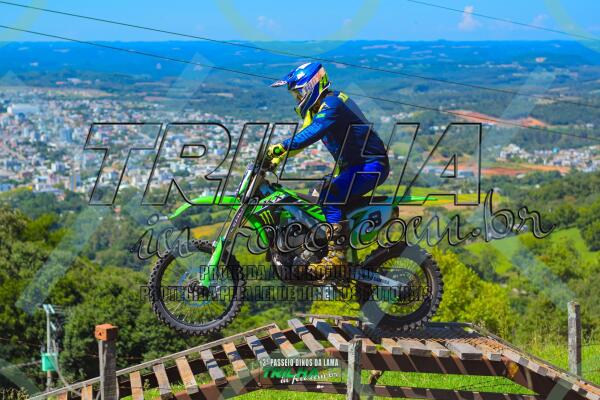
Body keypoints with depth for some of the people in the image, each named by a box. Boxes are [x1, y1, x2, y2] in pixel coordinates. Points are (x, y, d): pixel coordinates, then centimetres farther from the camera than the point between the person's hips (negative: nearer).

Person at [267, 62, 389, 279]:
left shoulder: (331, 104, -20)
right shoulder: (319, 107, 13)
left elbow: (313, 133, -35)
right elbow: (303, 135, 19)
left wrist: (282, 146, -39)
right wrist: (278, 156, 8)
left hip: (371, 165, -11)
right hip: (355, 166, 11)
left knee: (330, 197, -26)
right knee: (318, 198, 12)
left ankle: (337, 257, -28)